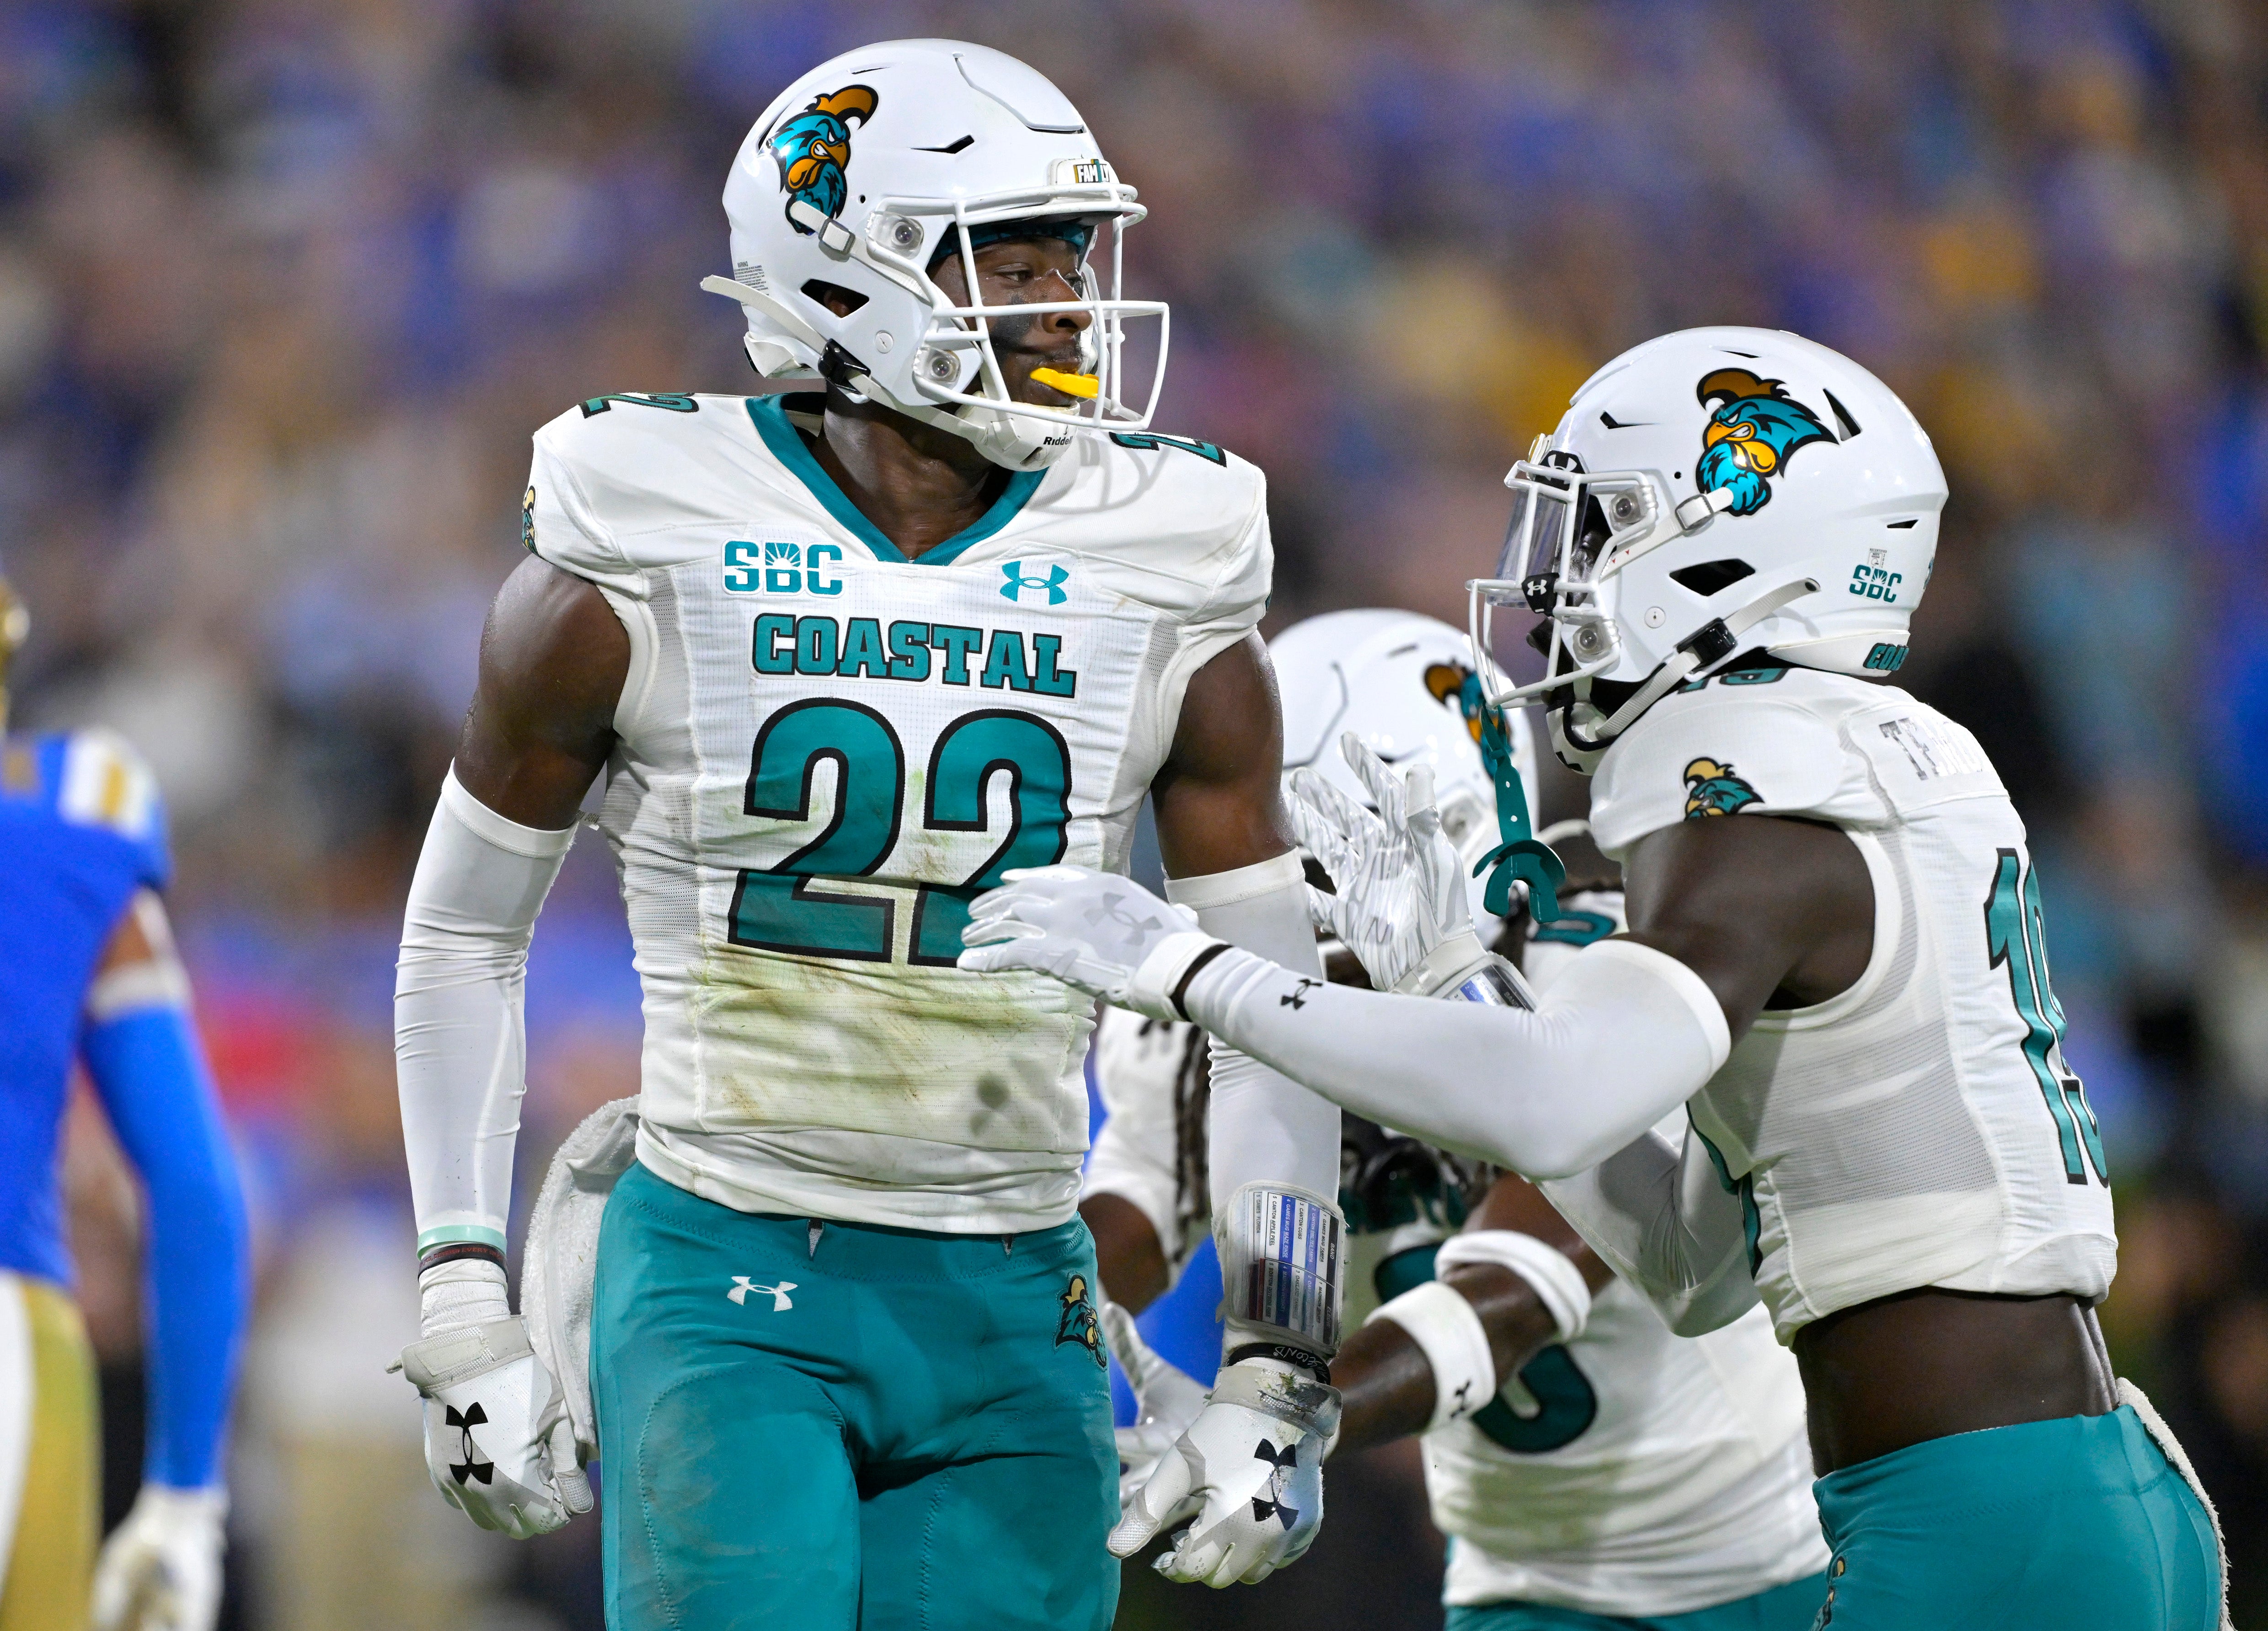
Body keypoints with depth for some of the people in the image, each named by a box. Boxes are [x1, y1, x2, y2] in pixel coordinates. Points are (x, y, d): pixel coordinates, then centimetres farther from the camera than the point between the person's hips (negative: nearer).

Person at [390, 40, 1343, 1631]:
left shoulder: (1172, 615, 1)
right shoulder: (629, 585, -5)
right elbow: (463, 935, 6)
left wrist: (1276, 1379, 1)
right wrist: (466, 1306, 1)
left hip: (1009, 1319, 3)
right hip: (726, 1291, -3)